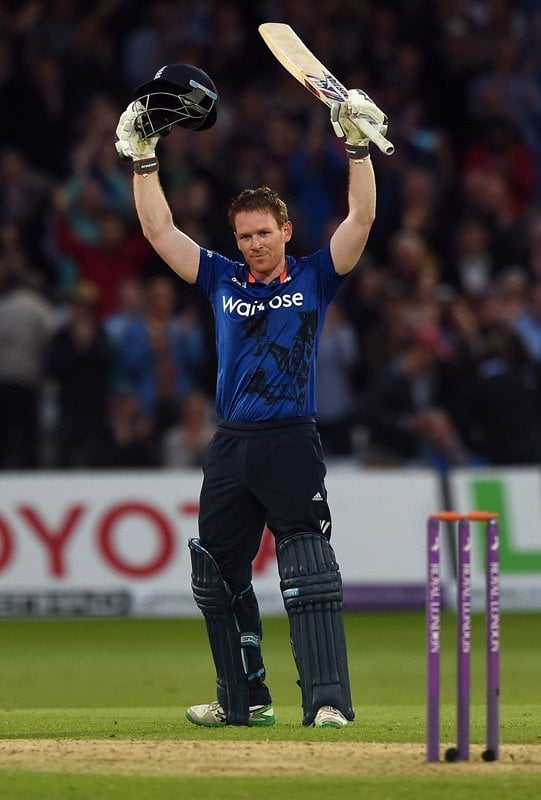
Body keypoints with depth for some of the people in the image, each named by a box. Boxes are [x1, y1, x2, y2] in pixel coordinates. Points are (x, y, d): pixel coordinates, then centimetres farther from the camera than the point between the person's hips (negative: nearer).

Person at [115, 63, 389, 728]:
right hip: (230, 448, 5)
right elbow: (158, 230, 10)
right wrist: (142, 156, 5)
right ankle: (244, 701, 21)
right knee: (218, 579, 10)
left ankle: (328, 701, -20)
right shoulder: (222, 279, 12)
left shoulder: (314, 277, 5)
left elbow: (361, 218, -5)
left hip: (292, 445, -5)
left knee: (309, 574, -15)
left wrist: (357, 144, -13)